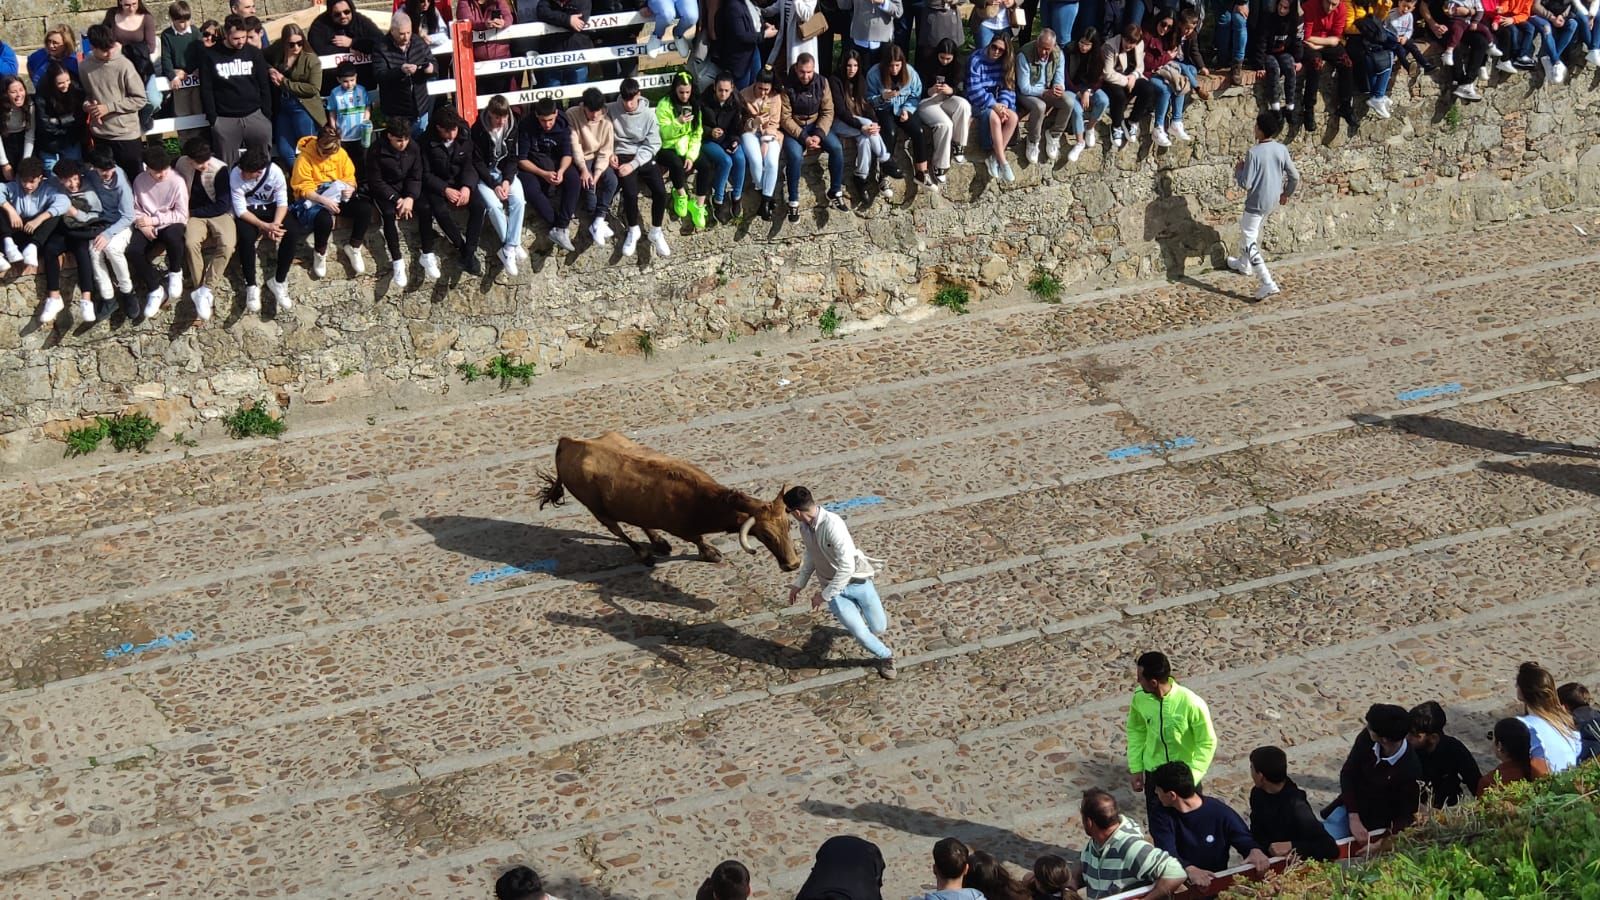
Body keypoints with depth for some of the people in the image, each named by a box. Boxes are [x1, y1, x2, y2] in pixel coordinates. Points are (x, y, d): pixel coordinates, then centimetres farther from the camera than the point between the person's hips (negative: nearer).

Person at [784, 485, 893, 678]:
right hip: (834, 589, 4)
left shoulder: (832, 525, -29)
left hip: (857, 582, -4)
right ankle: (885, 657, 17)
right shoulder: (805, 527, -6)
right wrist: (799, 584, 15)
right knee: (861, 634, -11)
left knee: (878, 628, 5)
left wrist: (825, 595, -22)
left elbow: (847, 567, -30)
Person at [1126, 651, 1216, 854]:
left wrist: (1191, 778, -20)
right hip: (1154, 776, 3)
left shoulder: (1191, 704, -28)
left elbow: (1207, 743, -16)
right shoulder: (1140, 698, -15)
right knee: (1160, 831, 12)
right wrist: (1136, 769, 3)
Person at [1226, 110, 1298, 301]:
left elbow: (1245, 183, -24)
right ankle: (1244, 263, 49)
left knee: (1249, 241, -2)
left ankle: (1267, 283, -14)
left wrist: (1238, 169, -3)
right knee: (1250, 230, 31)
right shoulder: (1282, 150, -5)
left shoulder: (1254, 153, -23)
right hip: (1273, 201, 7)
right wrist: (1287, 193, 20)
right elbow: (1295, 177, 1)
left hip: (1256, 203, -7)